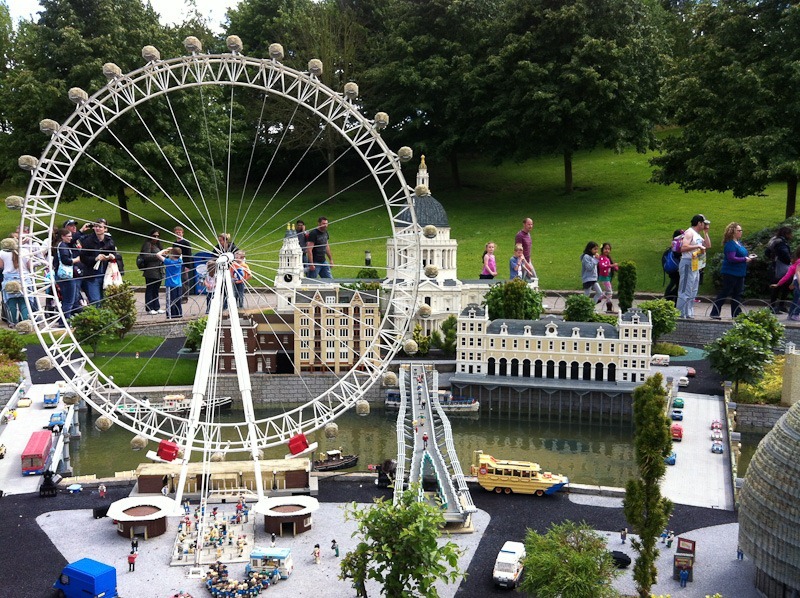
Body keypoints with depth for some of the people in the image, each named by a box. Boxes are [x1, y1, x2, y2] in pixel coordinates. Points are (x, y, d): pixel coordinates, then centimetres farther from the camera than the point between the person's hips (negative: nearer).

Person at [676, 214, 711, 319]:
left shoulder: (698, 235, 19)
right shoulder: (689, 233, -10)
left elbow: (708, 246, 19)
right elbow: (683, 248, -22)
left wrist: (706, 233, 14)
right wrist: (698, 246, -20)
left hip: (696, 266, 10)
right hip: (688, 264, -10)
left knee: (692, 293, 11)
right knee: (685, 292, -10)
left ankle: (689, 315, 15)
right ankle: (680, 315, -10)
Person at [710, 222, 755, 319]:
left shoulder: (739, 242, 13)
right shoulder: (730, 244, -17)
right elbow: (732, 258, -25)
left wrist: (748, 256, 4)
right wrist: (745, 259, -17)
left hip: (739, 273, 9)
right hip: (731, 273, -9)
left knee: (737, 294, 12)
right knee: (724, 293, -5)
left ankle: (736, 314, 18)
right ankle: (714, 313, 0)